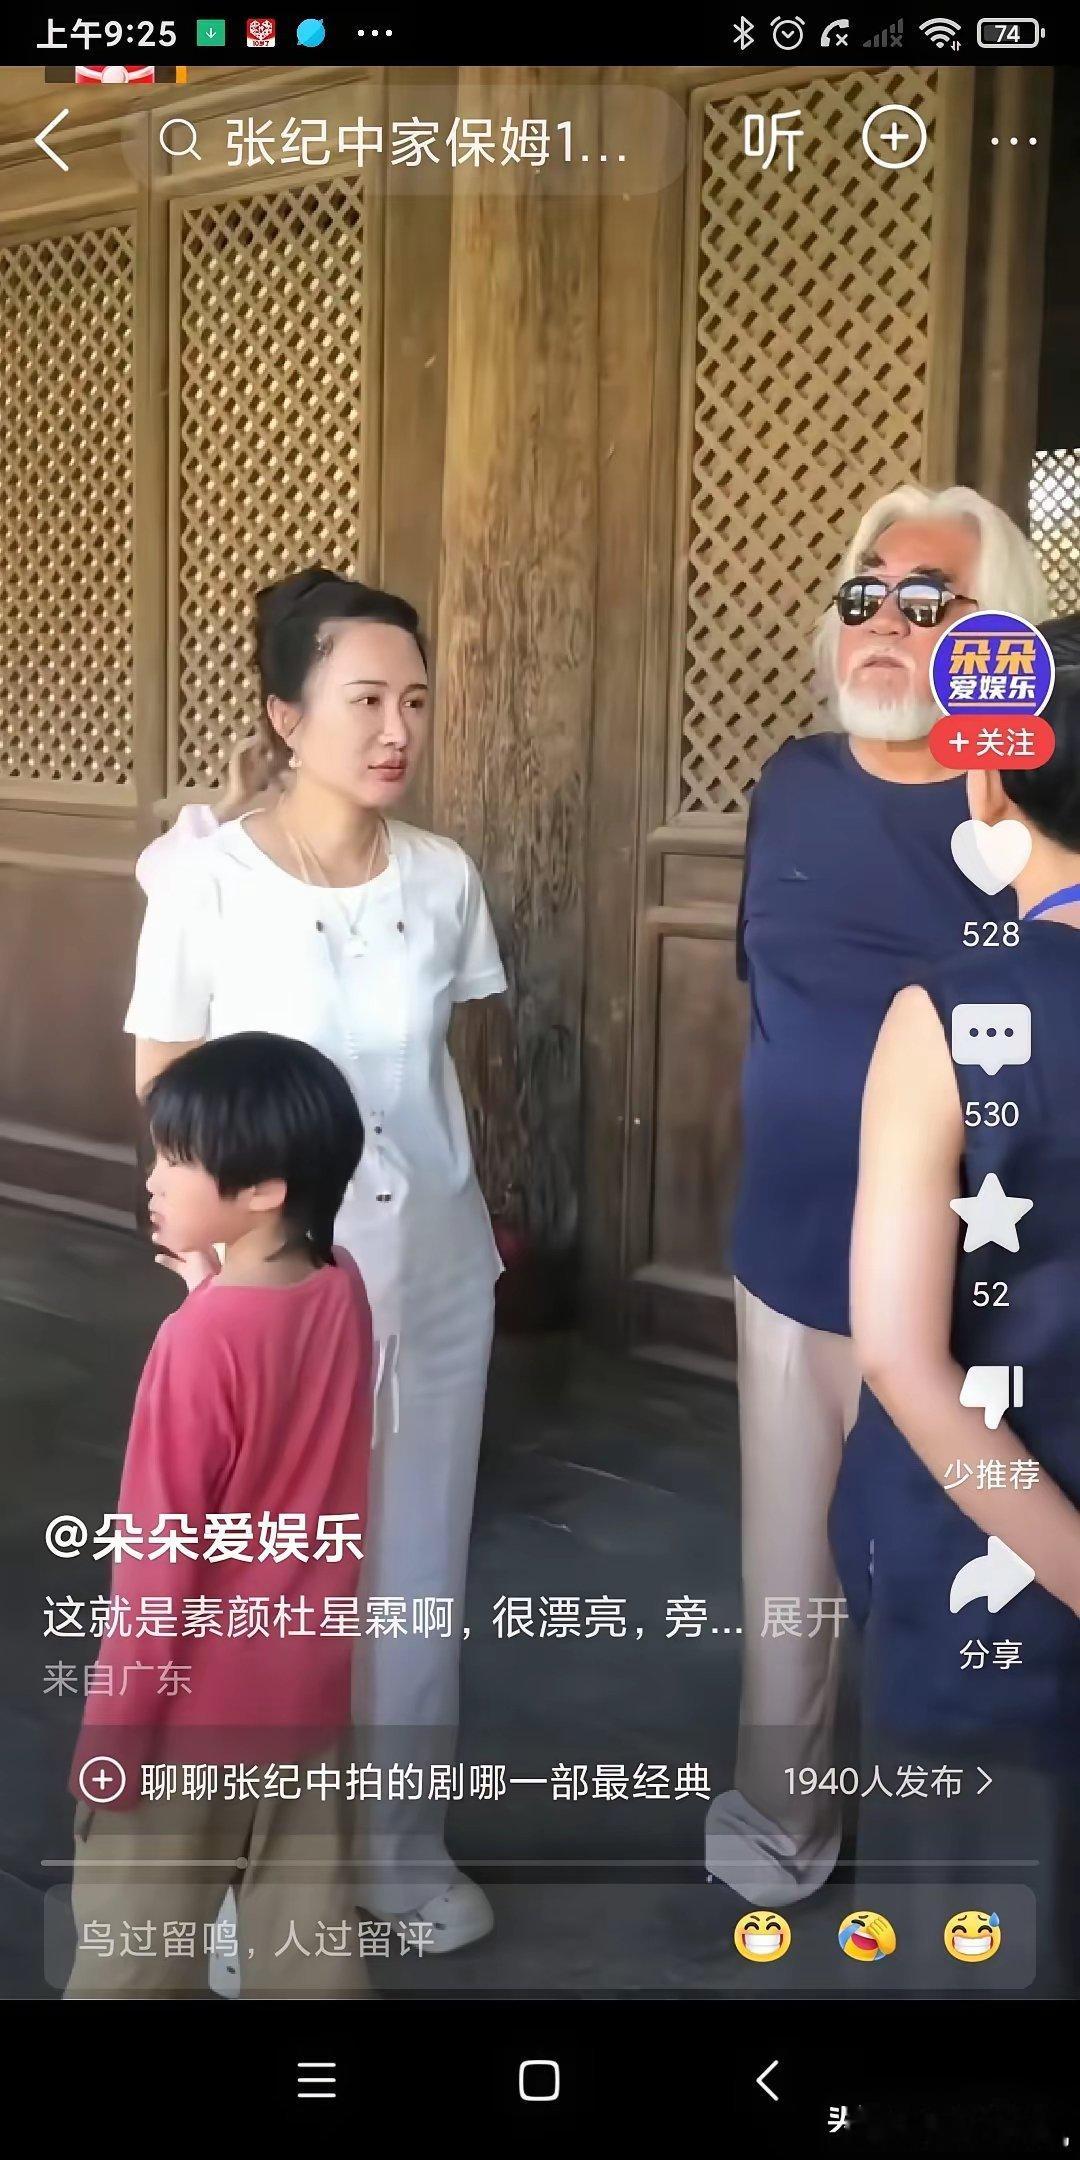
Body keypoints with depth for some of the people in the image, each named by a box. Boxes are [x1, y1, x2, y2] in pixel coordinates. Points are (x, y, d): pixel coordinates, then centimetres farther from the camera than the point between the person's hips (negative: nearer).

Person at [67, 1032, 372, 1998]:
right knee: (309, 1929, 19)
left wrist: (112, 1736, -11)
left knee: (135, 1946, 14)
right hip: (310, 1685, 6)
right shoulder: (343, 1291, -7)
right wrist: (215, 1289, 4)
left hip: (197, 1706, -6)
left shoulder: (198, 1343, -26)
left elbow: (161, 1562, -20)